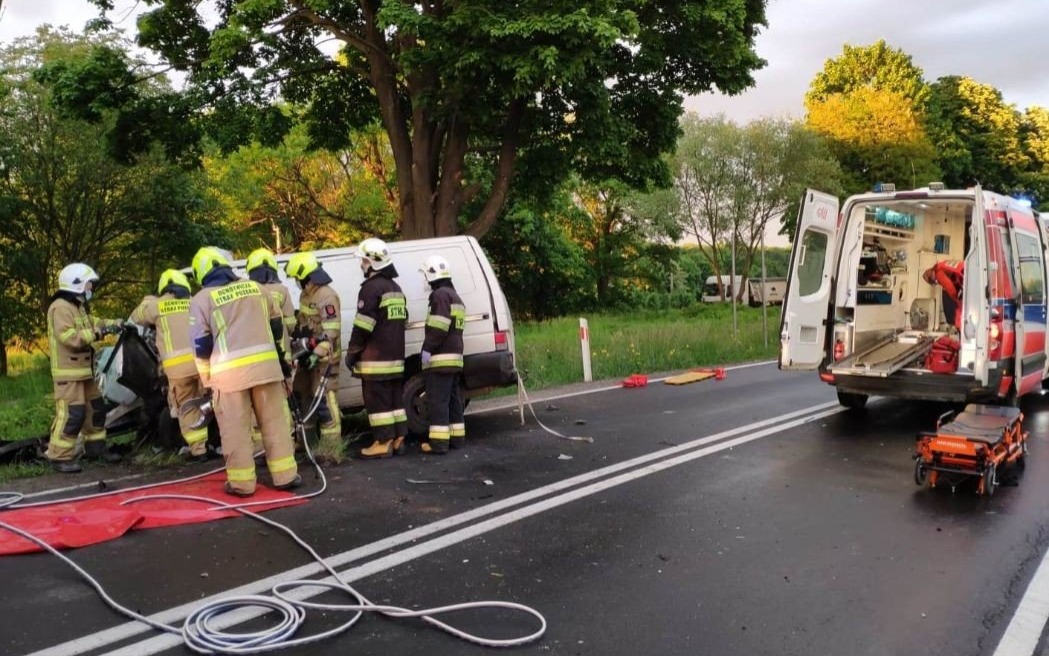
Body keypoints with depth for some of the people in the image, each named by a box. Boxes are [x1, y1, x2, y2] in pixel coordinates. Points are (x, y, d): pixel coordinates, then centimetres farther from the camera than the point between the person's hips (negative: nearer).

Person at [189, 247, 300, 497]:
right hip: (266, 364, 3)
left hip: (229, 371, -3)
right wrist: (280, 357, 29)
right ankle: (286, 475, 13)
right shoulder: (255, 287, 13)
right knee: (275, 422, 9)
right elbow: (276, 326, 17)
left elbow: (201, 345, -1)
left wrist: (206, 378, 9)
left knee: (236, 430, 5)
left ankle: (242, 482, 9)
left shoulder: (201, 299, 2)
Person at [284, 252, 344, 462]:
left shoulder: (327, 297, -18)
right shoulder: (306, 295, 14)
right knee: (303, 396, 16)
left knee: (325, 400, -11)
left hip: (323, 358, -10)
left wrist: (317, 354, -29)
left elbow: (331, 332, -25)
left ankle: (332, 448, -9)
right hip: (308, 355, 10)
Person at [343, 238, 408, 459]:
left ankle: (383, 443, -4)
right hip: (395, 356, 9)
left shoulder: (372, 288, -12)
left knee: (377, 400, -5)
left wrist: (352, 353, -9)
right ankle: (398, 439, 14)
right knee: (394, 398, 11)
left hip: (375, 358, -9)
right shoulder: (396, 288, 18)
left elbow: (363, 326, -16)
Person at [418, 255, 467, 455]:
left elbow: (438, 328, -20)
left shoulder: (440, 294, -10)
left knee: (438, 400, -8)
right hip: (455, 356, 10)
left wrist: (427, 348, -18)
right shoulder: (455, 297, 22)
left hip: (441, 357, -10)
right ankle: (457, 437, 18)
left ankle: (439, 441, -8)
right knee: (452, 399, 14)